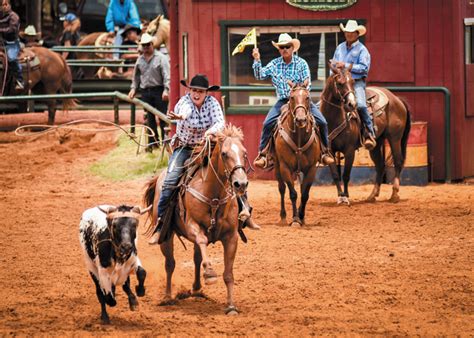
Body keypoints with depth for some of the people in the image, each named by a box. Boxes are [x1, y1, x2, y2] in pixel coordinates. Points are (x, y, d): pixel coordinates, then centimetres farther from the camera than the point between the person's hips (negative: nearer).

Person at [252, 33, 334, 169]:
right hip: (283, 101, 1)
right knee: (268, 123, -19)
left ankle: (325, 152, 2)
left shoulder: (301, 63, -1)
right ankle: (262, 154, -8)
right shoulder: (274, 64, 4)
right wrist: (257, 61, -16)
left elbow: (307, 83, -4)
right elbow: (260, 75, -1)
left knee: (322, 122, -14)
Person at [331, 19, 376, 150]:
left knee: (360, 105, -30)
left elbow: (364, 67, -11)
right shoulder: (340, 48, 17)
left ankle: (370, 134, -21)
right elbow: (334, 64, 23)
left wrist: (346, 66, -16)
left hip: (357, 82, -6)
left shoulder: (362, 49, 0)